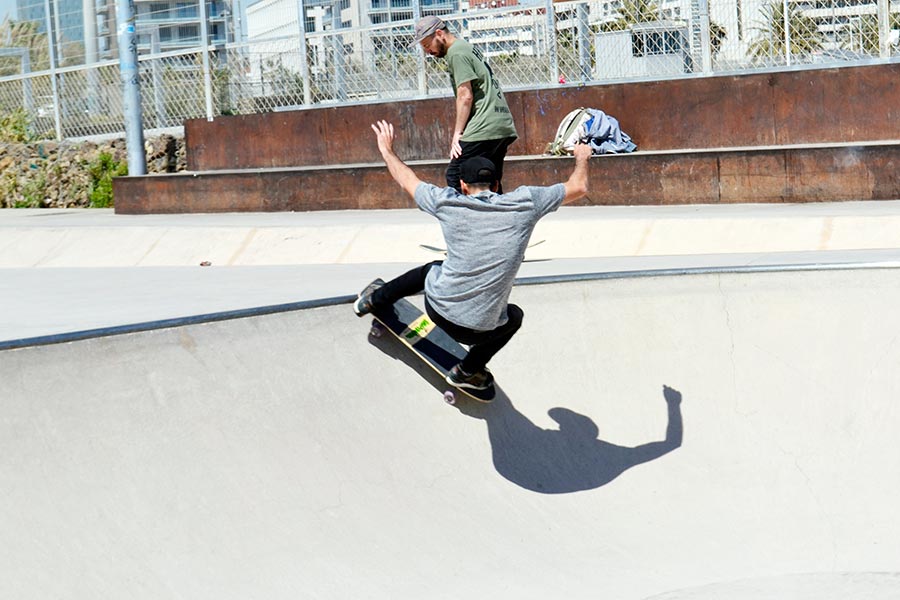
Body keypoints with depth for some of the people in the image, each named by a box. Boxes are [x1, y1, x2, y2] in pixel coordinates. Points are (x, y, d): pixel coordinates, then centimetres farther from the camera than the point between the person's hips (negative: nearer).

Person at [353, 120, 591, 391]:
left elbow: (407, 181, 12)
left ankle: (374, 299, 52)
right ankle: (468, 371, 36)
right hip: (480, 328, -2)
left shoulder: (447, 203, -6)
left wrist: (387, 149, 30)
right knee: (514, 317, 34)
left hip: (437, 307, 2)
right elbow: (578, 187, 2)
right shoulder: (525, 203, -8)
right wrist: (582, 157, 24)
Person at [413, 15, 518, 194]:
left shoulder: (456, 52, -6)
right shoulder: (468, 48, 23)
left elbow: (465, 96, -14)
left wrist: (457, 133, -12)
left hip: (483, 129, -10)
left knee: (454, 176, -11)